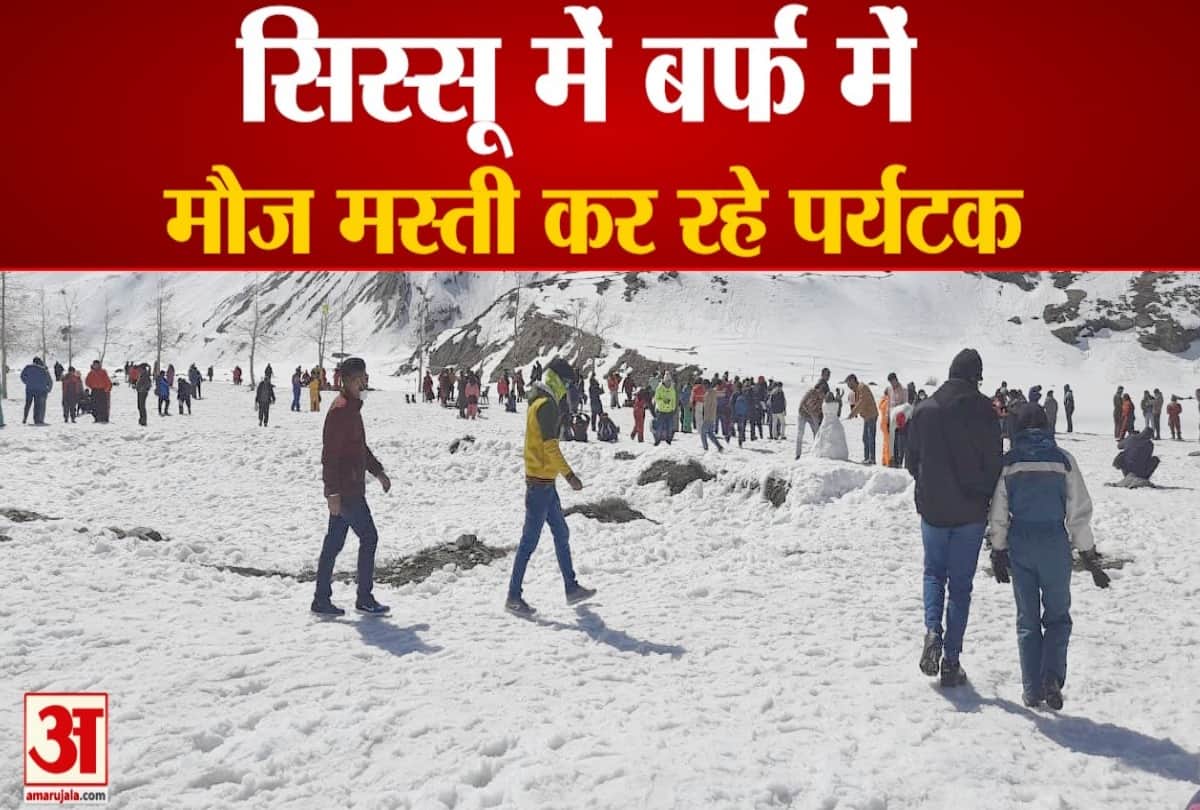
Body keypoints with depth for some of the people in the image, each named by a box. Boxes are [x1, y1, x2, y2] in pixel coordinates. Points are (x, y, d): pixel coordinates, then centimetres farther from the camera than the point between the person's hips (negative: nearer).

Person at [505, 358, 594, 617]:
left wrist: (565, 472, 21)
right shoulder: (546, 404, -17)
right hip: (541, 481, -10)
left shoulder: (539, 402, 14)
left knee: (562, 534, 17)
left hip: (544, 481, 10)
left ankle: (571, 588, 25)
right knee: (530, 541, -5)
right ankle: (513, 597, 2)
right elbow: (551, 447, -21)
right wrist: (569, 475, -18)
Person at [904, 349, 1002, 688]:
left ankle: (932, 630, -4)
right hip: (970, 513, -2)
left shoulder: (923, 409, -1)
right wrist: (991, 505, 7)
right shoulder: (982, 411, -9)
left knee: (934, 573, 20)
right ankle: (951, 661, 9)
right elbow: (994, 463, -7)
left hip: (932, 509, 2)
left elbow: (911, 462, 6)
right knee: (961, 584, 7)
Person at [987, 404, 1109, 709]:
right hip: (1055, 544, -1)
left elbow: (997, 514, 0)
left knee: (1027, 619, 11)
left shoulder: (1007, 462, -1)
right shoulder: (1063, 459, -2)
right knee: (1058, 616, 12)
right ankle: (1052, 677, -7)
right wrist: (1089, 555, 6)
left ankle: (1032, 690, 12)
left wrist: (998, 552, 10)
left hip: (1019, 546, 1)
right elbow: (1079, 511, -2)